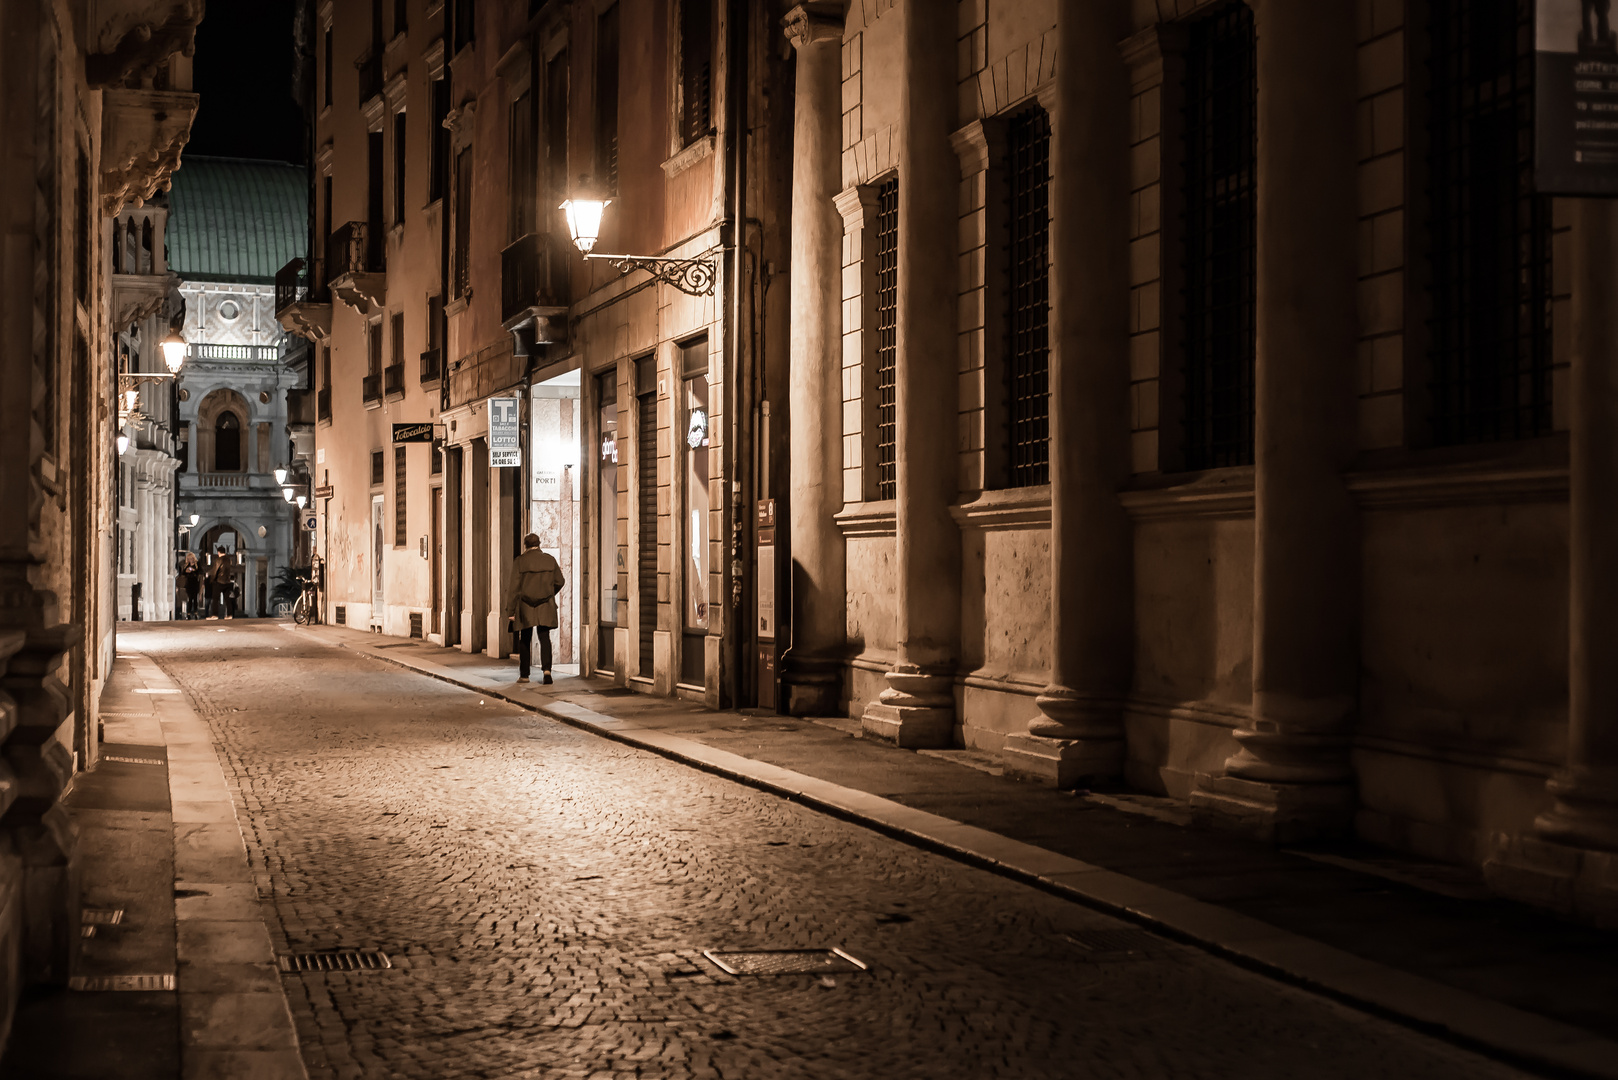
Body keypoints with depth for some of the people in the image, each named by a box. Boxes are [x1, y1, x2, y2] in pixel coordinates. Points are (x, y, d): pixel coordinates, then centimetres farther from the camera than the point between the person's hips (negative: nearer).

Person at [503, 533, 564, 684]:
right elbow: (558, 582, 6)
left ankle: (524, 674, 16)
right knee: (545, 638, 3)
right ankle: (547, 669, -18)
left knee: (524, 641, 11)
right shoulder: (550, 560, 1)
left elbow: (514, 587, -8)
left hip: (525, 607, -1)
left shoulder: (519, 561, -6)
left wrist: (510, 611, -6)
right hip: (545, 608, 1)